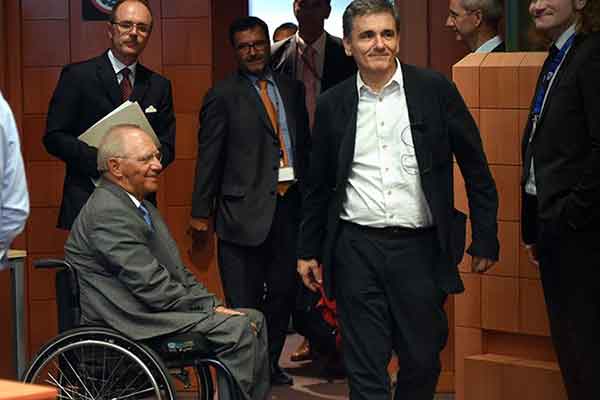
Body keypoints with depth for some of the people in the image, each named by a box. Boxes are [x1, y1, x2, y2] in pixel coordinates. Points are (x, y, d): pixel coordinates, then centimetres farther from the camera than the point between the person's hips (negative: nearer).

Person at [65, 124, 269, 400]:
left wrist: (213, 305, 4)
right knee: (237, 328, -20)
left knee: (255, 319, 4)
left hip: (151, 310, 11)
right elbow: (151, 285, -21)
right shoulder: (107, 212, -16)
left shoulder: (142, 206, 19)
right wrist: (210, 309, -14)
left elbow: (178, 272, 20)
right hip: (131, 321, -11)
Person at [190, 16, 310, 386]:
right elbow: (209, 158, -2)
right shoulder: (223, 96, -1)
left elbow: (305, 144, 15)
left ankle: (270, 364, 23)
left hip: (290, 204, 5)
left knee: (283, 292, 10)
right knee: (245, 301, 0)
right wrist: (201, 213, -4)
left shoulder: (292, 89, 13)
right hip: (246, 209, -4)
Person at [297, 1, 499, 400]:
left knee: (423, 360, 8)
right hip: (357, 249, 1)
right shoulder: (333, 105, 5)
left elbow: (476, 169, 2)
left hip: (420, 247, -1)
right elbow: (318, 185, 15)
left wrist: (486, 240, 0)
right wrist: (309, 251, 15)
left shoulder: (436, 90, -1)